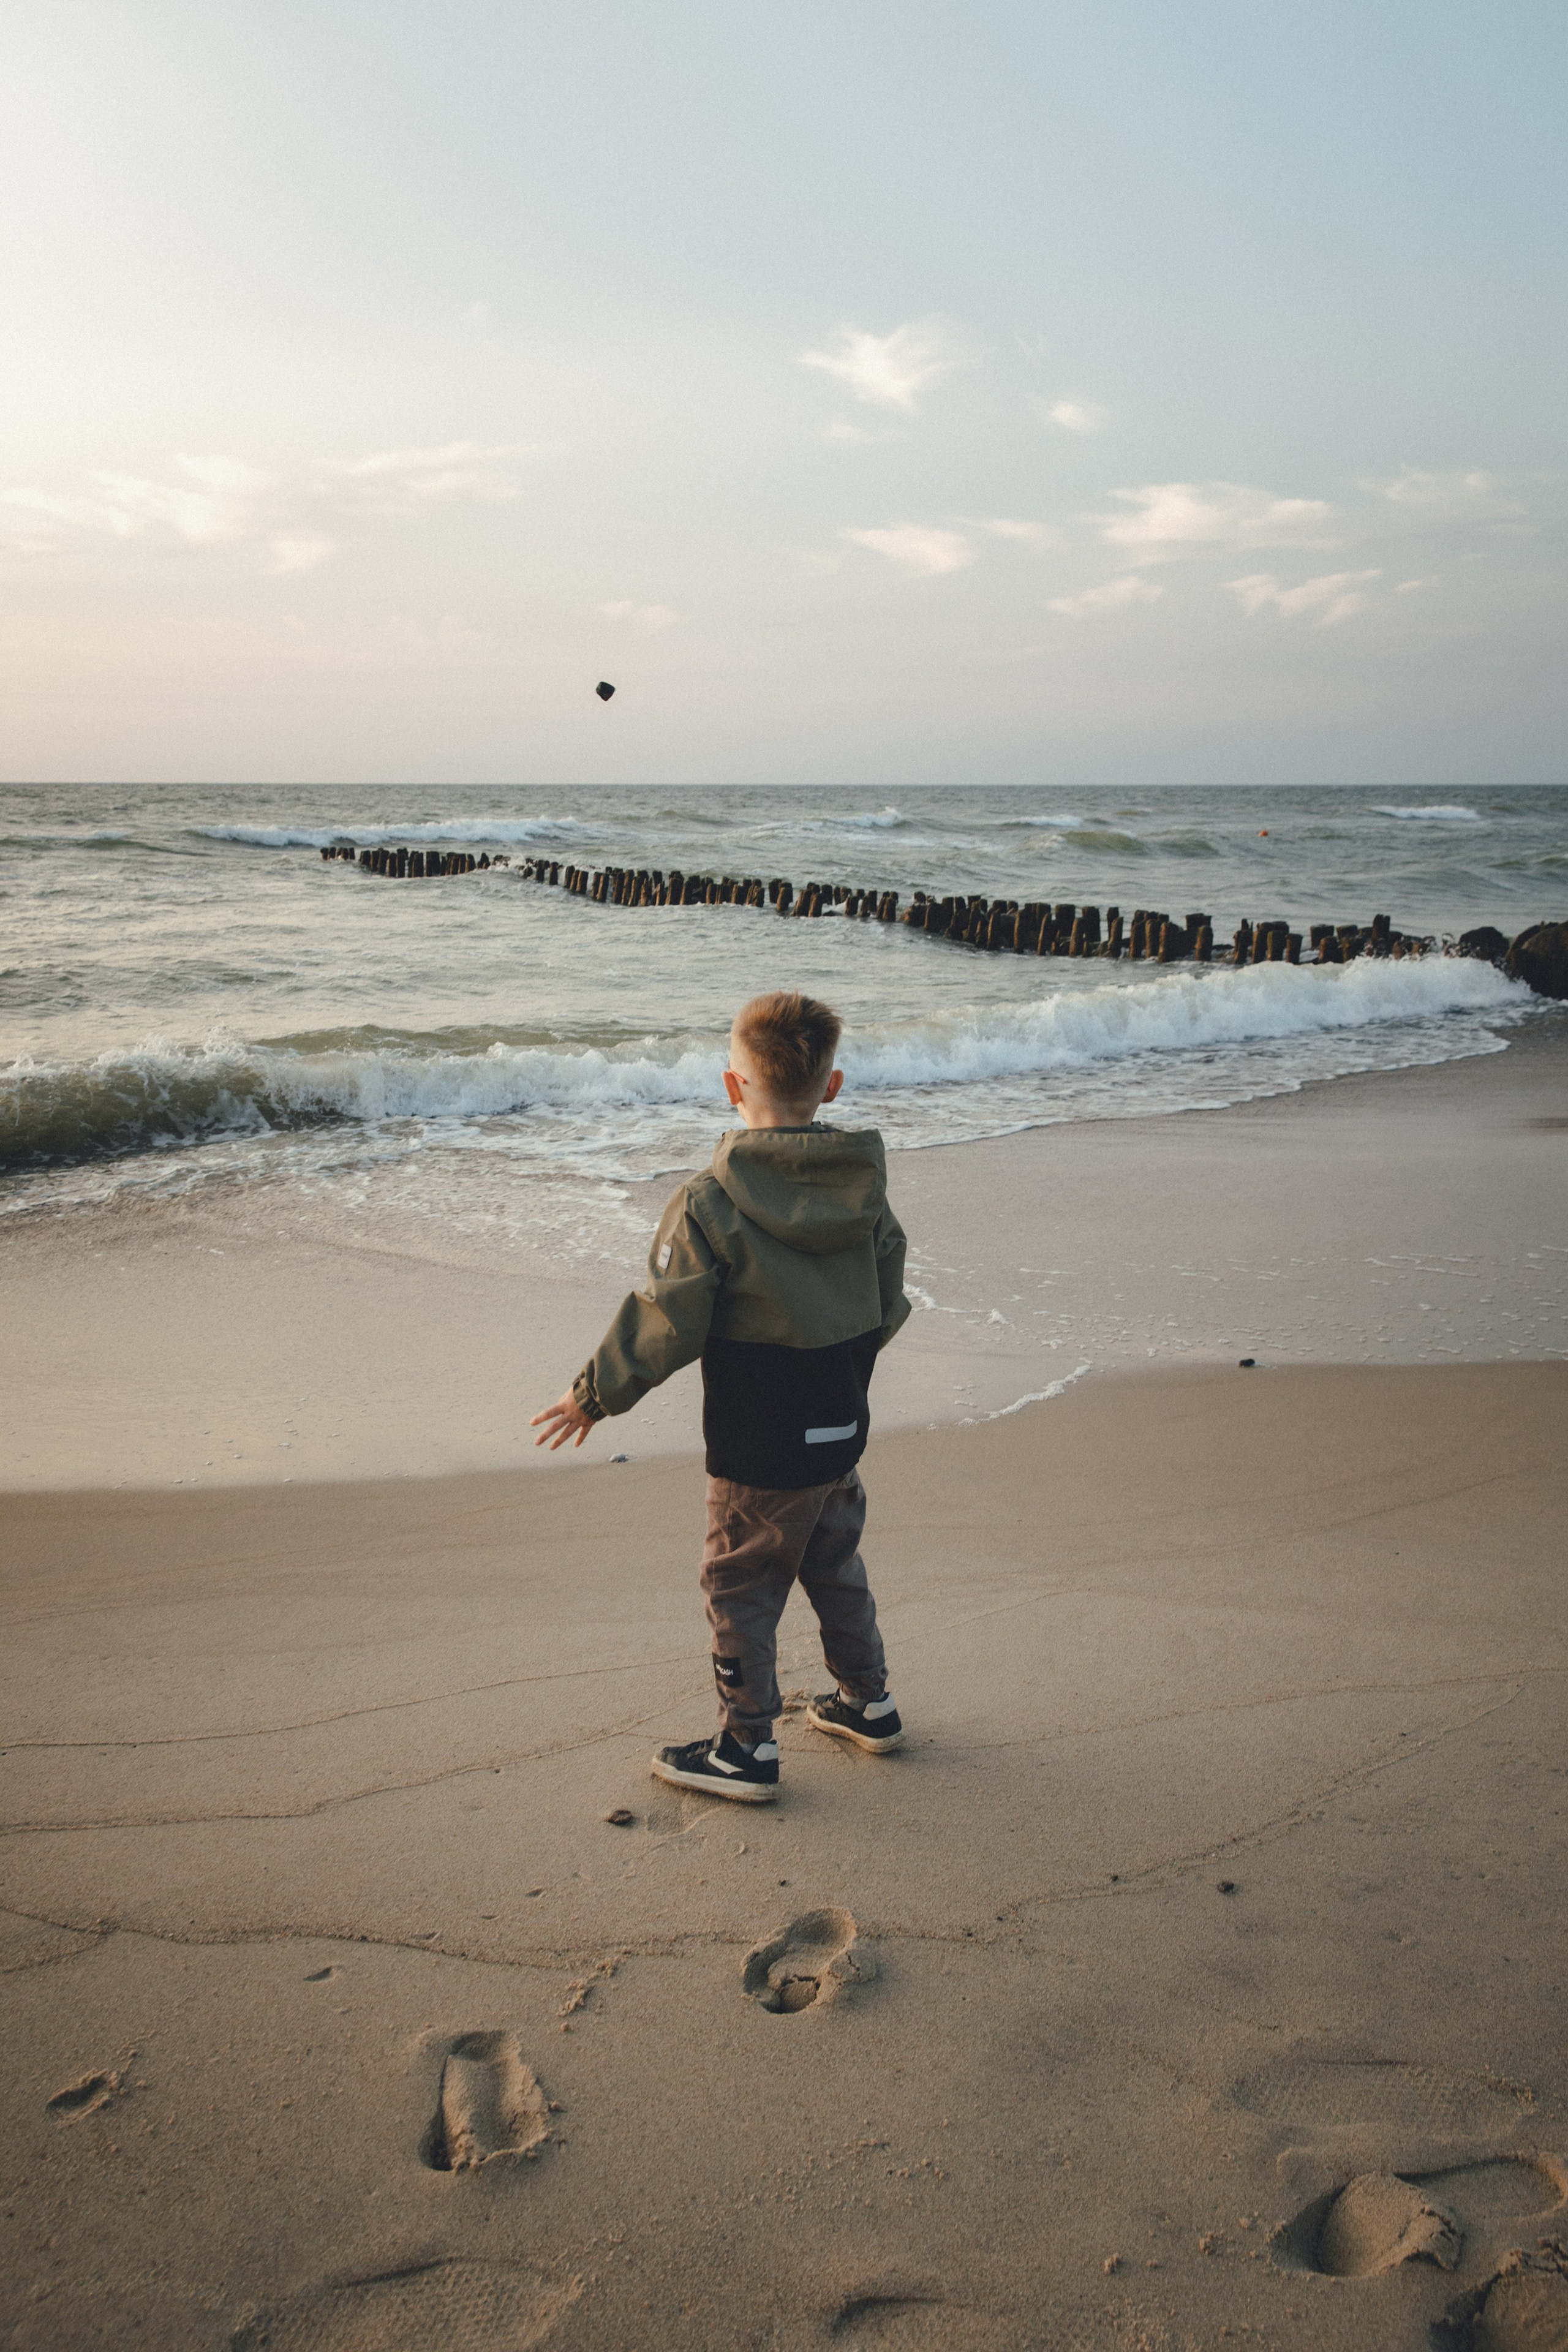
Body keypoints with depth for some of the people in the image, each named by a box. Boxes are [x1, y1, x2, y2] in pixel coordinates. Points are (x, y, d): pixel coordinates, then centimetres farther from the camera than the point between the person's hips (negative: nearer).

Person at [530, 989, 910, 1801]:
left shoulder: (710, 1203, -21)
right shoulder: (866, 1189, -3)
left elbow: (662, 1324, -17)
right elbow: (888, 1305, 9)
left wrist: (594, 1394, -2)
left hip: (756, 1446, -6)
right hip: (841, 1430, 6)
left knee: (741, 1584, 8)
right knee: (835, 1566, 24)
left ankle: (747, 1746, 17)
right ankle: (867, 1702, 37)